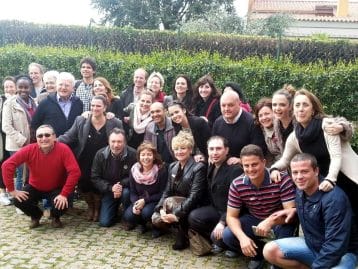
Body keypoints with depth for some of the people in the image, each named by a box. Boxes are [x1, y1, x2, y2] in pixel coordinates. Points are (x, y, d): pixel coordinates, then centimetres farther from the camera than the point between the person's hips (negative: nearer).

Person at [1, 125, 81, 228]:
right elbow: (7, 165, -21)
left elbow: (74, 171, -30)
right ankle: (36, 216, 14)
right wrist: (12, 190, -22)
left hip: (57, 188, -2)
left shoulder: (63, 149, -25)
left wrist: (64, 194, -33)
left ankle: (56, 218, 11)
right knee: (18, 201, -22)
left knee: (62, 204, -30)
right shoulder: (29, 150, -21)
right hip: (35, 187, 2)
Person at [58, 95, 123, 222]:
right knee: (83, 186, 2)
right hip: (84, 165, 2)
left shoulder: (115, 123, -6)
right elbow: (69, 136, 1)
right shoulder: (81, 121, -3)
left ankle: (97, 208, 35)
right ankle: (90, 206, 36)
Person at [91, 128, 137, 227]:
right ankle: (115, 209, 27)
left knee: (126, 193, -37)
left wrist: (121, 185, -31)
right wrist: (111, 188, -22)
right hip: (108, 191, 2)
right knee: (104, 222, -8)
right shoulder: (100, 154, -11)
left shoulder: (132, 154, -19)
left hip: (126, 188, -2)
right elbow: (95, 178, -8)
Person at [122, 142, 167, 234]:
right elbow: (133, 192, 1)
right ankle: (141, 221, 12)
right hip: (139, 201, 3)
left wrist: (145, 200, -19)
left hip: (155, 201, -3)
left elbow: (163, 193, -12)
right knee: (127, 216, -24)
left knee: (146, 213, -34)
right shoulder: (134, 170, -4)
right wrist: (135, 204, -20)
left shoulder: (161, 169, -15)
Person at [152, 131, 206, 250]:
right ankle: (182, 227, 10)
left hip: (192, 207, -6)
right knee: (156, 219, -16)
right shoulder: (172, 166, 7)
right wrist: (162, 209, -13)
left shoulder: (199, 167, -15)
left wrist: (177, 214, -28)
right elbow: (167, 191, 5)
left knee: (169, 201, -31)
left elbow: (195, 196, -22)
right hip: (177, 202, 7)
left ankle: (183, 236, -12)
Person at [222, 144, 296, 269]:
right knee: (227, 236, -20)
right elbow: (231, 216, -12)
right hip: (254, 220, 3)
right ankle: (259, 252, 9)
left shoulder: (282, 179, -26)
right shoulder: (237, 185, -17)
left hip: (279, 221, -2)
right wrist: (242, 237, -31)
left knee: (285, 228, -37)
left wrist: (270, 221, -49)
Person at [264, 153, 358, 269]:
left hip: (342, 253, -7)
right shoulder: (301, 190, -4)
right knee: (270, 251, -11)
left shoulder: (334, 199, -27)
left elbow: (335, 245, -28)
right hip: (311, 244, 7)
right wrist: (295, 210, 2)